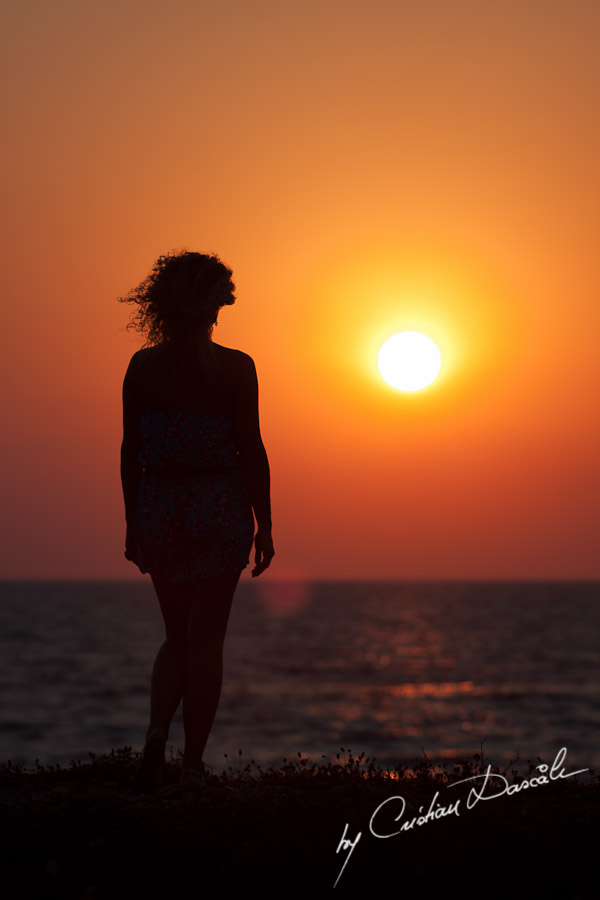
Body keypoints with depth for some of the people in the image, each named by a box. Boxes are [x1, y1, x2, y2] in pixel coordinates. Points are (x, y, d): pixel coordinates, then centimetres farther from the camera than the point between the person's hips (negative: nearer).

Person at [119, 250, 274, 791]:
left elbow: (131, 452, 3)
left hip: (159, 506, 3)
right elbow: (251, 450, -8)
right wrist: (264, 526, -1)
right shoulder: (234, 368, -7)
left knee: (177, 635, 17)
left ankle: (158, 731, -5)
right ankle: (193, 765, 8)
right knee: (206, 639, 4)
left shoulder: (142, 367, 1)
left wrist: (133, 524, 12)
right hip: (220, 506, -3)